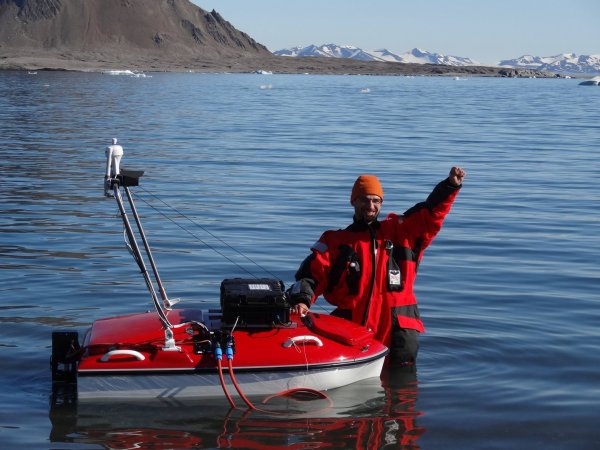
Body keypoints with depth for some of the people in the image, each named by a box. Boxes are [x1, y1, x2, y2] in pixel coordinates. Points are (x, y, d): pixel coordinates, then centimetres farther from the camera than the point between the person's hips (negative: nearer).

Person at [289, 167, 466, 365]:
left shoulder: (400, 231, 14)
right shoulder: (336, 241, 10)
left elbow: (431, 212, 7)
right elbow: (313, 272, 2)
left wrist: (451, 185, -9)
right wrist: (301, 300, -16)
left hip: (397, 323, 1)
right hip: (351, 324, 0)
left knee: (403, 364, -9)